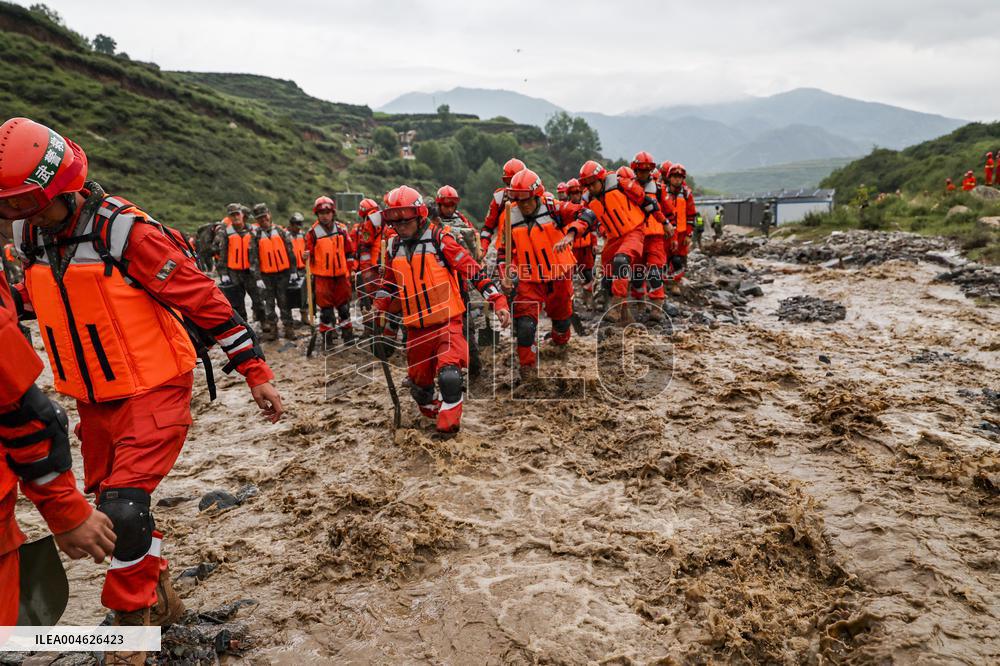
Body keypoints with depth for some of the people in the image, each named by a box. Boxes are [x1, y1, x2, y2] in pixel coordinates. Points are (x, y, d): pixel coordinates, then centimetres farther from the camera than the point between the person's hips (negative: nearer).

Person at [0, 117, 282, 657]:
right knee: (110, 502, 16)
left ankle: (133, 617, 10)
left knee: (123, 506, -15)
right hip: (93, 400, 8)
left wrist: (254, 371, -19)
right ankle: (159, 597, 39)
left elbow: (203, 299, -19)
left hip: (153, 392, -8)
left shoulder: (126, 231, -21)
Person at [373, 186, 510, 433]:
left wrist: (498, 301, -21)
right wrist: (378, 314, 18)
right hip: (416, 329, 6)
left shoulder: (439, 239, -11)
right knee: (418, 380, 17)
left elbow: (473, 269, -14)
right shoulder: (393, 247, 7)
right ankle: (432, 412, 44)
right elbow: (389, 286, 22)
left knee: (449, 374, -23)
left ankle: (449, 420, -3)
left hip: (447, 322, -5)